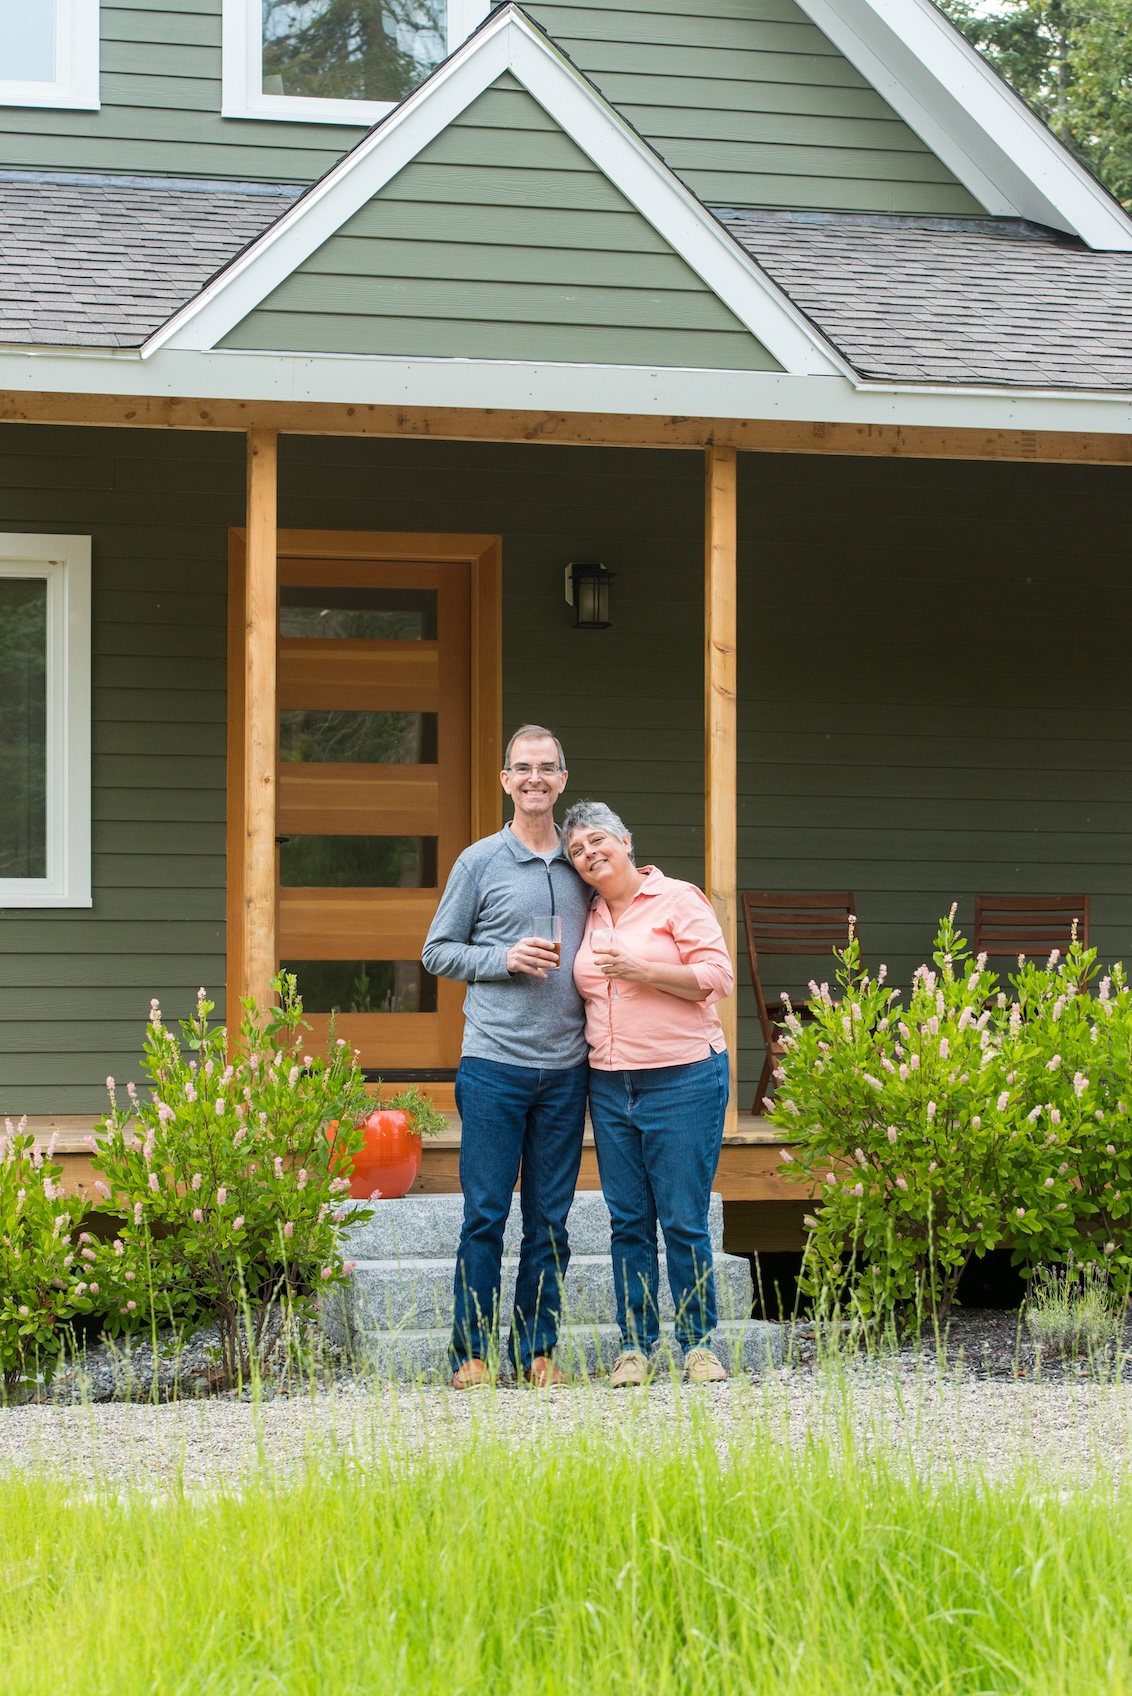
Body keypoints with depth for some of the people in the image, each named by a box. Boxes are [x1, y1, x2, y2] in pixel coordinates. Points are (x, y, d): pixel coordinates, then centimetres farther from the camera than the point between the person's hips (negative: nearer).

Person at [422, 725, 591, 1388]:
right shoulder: (480, 862, 3)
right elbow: (438, 952, 4)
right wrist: (505, 958, -10)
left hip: (565, 1068, 3)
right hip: (494, 1065, -3)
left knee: (551, 1219, 6)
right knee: (486, 1214, -3)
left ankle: (538, 1351, 12)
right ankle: (473, 1352, 4)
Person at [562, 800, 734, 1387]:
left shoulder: (678, 899, -2)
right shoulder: (589, 918, 15)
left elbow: (717, 976, -10)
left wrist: (643, 970, -16)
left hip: (683, 1079, -5)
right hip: (610, 1088, 5)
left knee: (684, 1220, -4)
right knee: (628, 1221, 5)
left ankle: (697, 1343, 6)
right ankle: (634, 1345, 10)